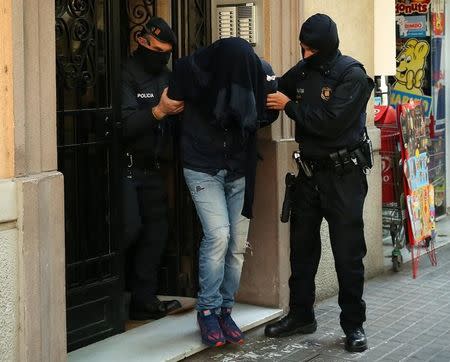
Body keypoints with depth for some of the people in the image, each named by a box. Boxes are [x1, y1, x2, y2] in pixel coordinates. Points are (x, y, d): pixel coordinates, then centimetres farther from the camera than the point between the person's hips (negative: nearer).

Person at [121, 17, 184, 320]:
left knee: (157, 230, 4)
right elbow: (125, 124, -22)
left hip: (151, 167, 7)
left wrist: (178, 110, -6)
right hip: (126, 166, -7)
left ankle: (144, 300, 11)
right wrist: (159, 111, -32)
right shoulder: (126, 75, -10)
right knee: (129, 229, -14)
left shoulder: (166, 76, 12)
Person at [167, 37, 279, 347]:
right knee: (218, 236, -16)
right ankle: (208, 310, -1)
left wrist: (248, 123, -3)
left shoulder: (259, 71, -11)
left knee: (238, 245, 3)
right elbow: (174, 104, 4)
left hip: (240, 170, 3)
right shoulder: (191, 70, -17)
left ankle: (225, 310, 17)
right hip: (203, 169, -3)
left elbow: (269, 112, 7)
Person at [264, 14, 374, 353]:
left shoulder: (352, 75, -14)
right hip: (310, 170, 6)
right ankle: (301, 314, 25)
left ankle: (354, 324, 10)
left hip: (344, 173, -6)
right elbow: (276, 91, 20)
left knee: (348, 251, -1)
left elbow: (331, 122, -24)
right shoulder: (303, 70, 5)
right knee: (302, 246, 12)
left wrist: (290, 105, -17)